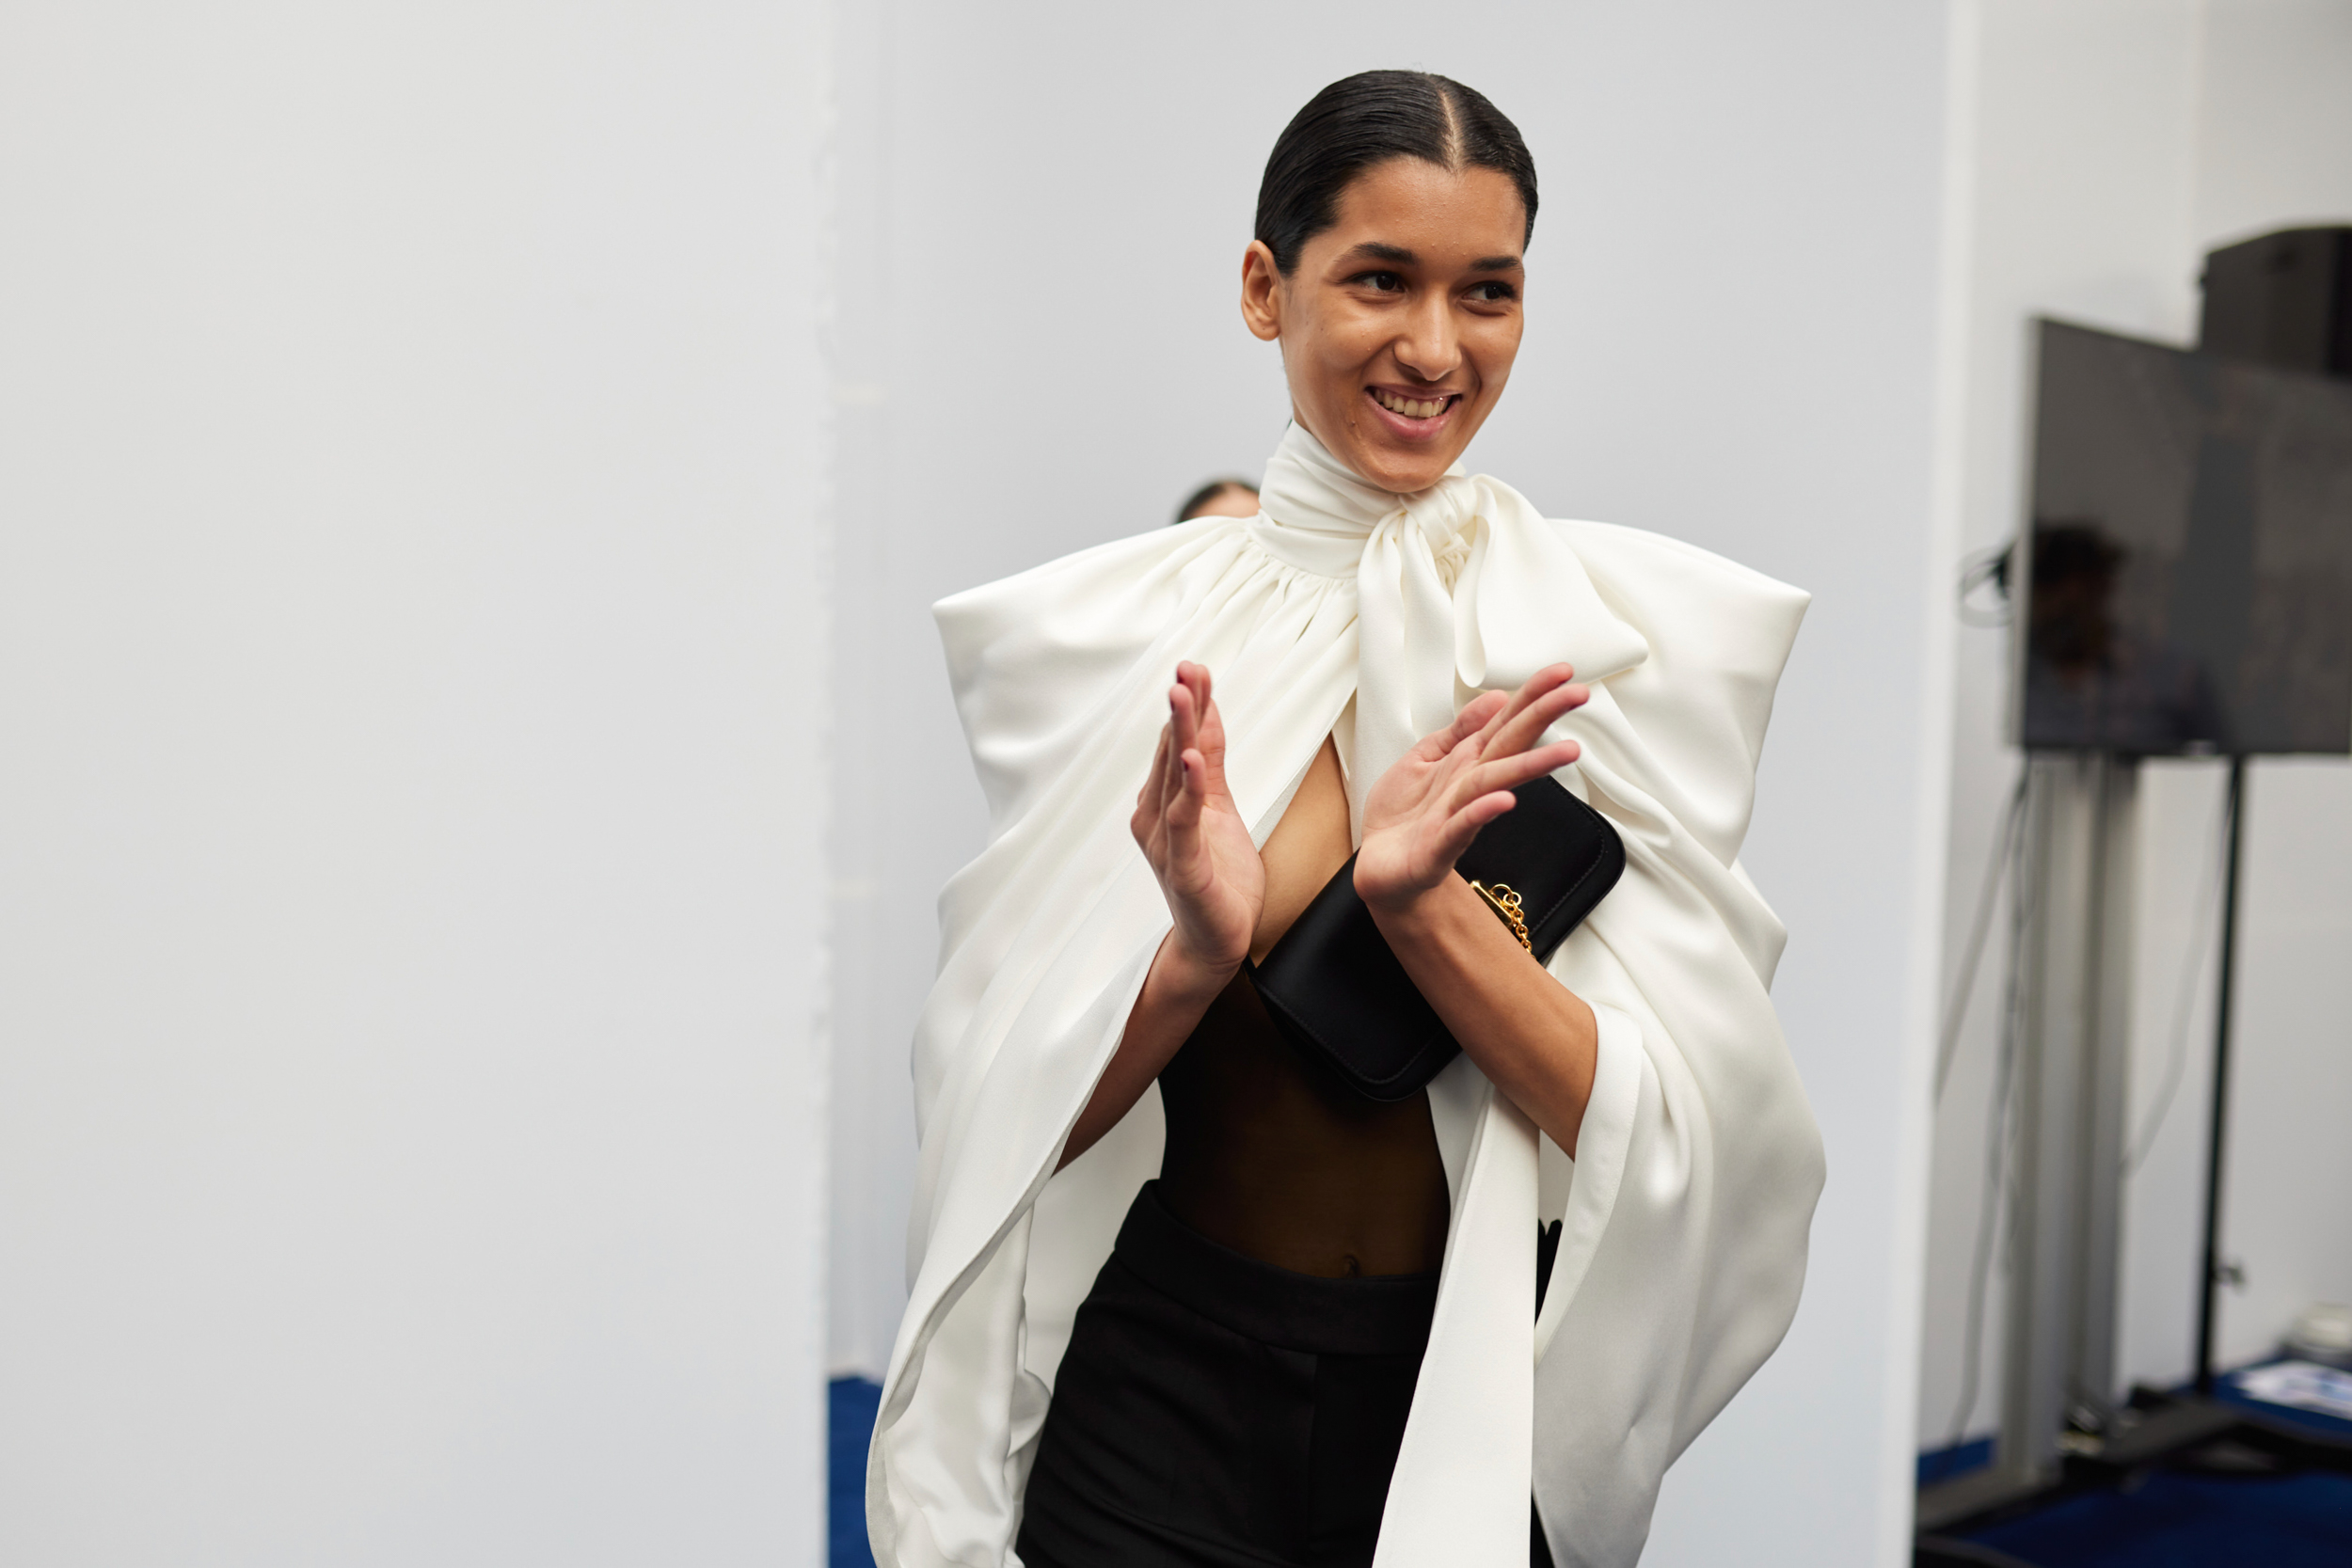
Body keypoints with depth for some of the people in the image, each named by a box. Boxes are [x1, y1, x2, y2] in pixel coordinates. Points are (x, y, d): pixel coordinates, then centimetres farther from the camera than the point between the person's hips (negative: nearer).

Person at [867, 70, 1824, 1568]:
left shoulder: (1625, 630, -9)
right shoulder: (1107, 630, -8)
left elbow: (1675, 1132, -12)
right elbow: (1017, 1121, -7)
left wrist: (1422, 901, -26)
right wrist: (1193, 957, -25)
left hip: (1491, 1391, 1)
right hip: (1161, 1391, 0)